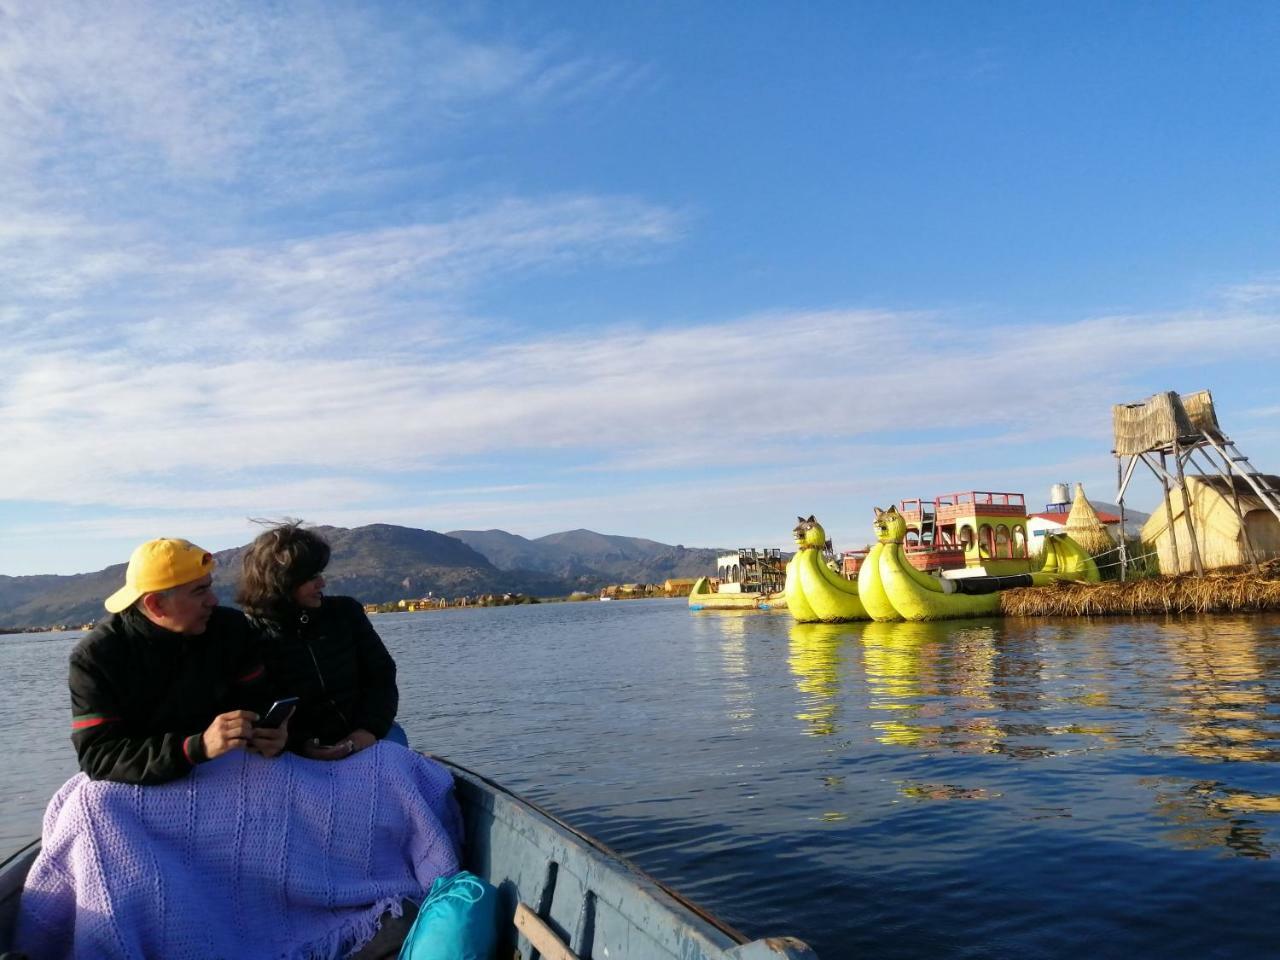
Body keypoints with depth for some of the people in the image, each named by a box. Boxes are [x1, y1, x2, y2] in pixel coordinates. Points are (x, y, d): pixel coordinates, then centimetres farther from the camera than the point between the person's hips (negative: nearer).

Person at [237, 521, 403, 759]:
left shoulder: (346, 612, 6)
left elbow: (381, 674, 6)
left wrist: (369, 730, -10)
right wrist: (301, 746, -19)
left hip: (370, 737, 4)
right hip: (299, 757, -4)